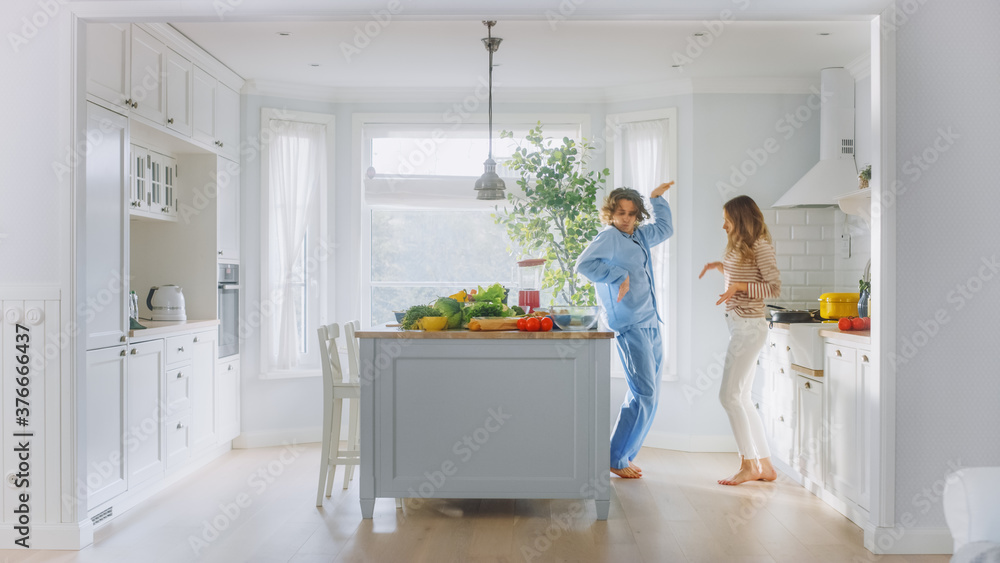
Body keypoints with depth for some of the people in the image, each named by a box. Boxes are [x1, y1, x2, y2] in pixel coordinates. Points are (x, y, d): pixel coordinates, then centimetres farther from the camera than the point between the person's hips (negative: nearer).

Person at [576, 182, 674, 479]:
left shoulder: (638, 236, 17)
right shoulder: (609, 236, -7)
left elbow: (665, 228, 36)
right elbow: (584, 264, -22)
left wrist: (657, 198, 30)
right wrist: (619, 275, -23)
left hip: (651, 326, 9)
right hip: (631, 327, -9)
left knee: (648, 397, 10)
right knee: (644, 395, -12)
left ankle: (623, 455, 18)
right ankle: (616, 459, -1)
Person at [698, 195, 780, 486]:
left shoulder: (760, 246, -11)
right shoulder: (739, 246, 17)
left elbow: (774, 286, -16)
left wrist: (739, 286, -22)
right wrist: (721, 266, 17)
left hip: (749, 327, -10)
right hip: (740, 326, 10)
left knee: (729, 394, -9)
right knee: (742, 398, 10)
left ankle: (748, 464, 0)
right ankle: (765, 466, 16)